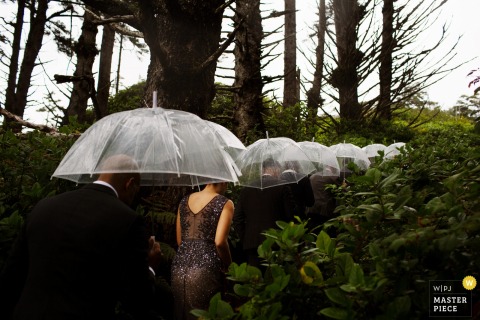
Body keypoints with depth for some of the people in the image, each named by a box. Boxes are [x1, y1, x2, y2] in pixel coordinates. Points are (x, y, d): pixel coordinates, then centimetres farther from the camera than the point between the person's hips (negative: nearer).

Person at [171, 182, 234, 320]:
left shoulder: (184, 201, 13)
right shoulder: (225, 203, -3)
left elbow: (179, 240, 15)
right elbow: (219, 242, -14)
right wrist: (228, 266, 0)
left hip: (179, 266, 5)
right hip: (205, 267, -5)